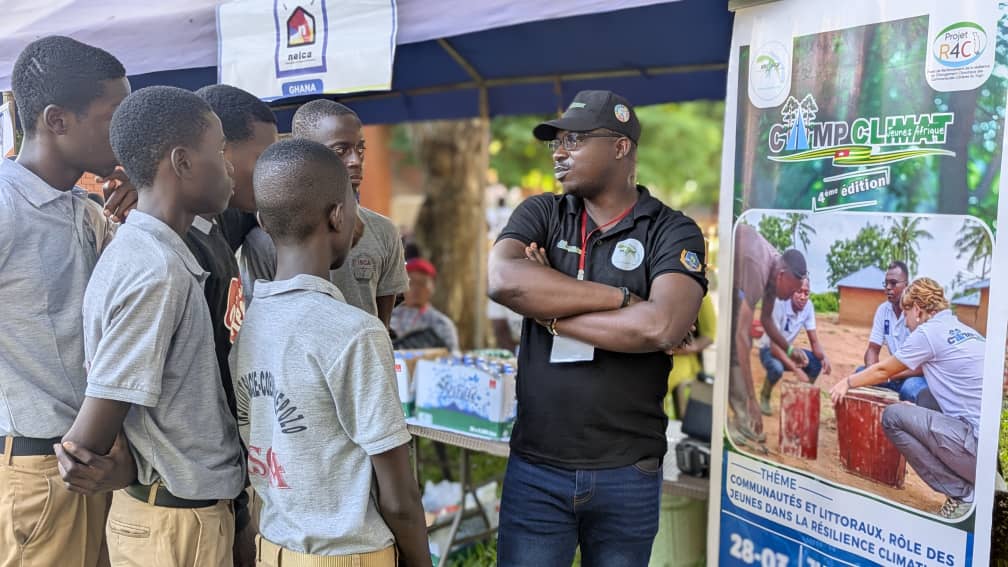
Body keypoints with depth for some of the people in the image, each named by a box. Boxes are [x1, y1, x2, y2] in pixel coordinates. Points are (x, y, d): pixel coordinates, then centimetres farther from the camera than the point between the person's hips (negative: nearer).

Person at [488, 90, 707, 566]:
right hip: (534, 468, 2)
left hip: (628, 474, -1)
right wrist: (621, 297, -16)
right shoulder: (540, 215, 5)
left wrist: (548, 308, -13)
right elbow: (502, 281, -16)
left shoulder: (674, 232, -3)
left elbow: (661, 327, -22)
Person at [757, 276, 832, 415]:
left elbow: (814, 341, -8)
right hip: (769, 350, -5)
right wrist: (796, 369, -39)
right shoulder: (779, 304, -30)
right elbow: (774, 345, -32)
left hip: (788, 350, 5)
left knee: (817, 362, -19)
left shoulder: (808, 306, -13)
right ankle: (764, 397, -4)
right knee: (777, 368, -36)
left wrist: (824, 357, -31)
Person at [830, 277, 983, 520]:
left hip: (980, 444, -8)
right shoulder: (966, 331, 17)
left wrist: (847, 383, 23)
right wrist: (894, 375, 41)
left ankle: (961, 492, -2)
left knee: (893, 417, -3)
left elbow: (882, 370, 8)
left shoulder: (929, 332, -5)